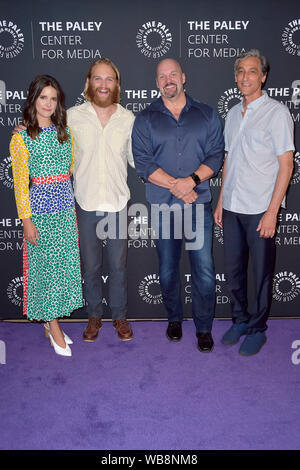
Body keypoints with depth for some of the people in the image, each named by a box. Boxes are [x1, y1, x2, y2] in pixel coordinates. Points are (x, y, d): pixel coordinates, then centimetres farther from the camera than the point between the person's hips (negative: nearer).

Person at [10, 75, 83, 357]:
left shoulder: (64, 132, 9)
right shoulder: (22, 137, -7)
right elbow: (20, 182, -8)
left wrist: (73, 205, 8)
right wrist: (26, 220, -12)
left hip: (65, 207, 6)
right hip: (40, 209, -5)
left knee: (65, 264, 9)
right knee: (46, 265, 3)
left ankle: (51, 320, 27)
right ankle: (53, 327, 18)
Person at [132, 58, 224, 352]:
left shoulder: (206, 115, 9)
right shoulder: (145, 120, 6)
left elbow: (216, 155, 1)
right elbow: (142, 162, -4)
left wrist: (192, 180, -16)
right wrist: (176, 185, -13)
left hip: (198, 205, 0)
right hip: (163, 207, 0)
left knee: (204, 270, 0)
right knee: (167, 270, 11)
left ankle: (204, 328, 18)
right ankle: (174, 318, 33)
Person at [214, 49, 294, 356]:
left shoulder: (276, 112, -6)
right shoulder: (233, 113, 13)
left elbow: (286, 165, -10)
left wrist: (272, 212, -15)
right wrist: (221, 202, 13)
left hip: (259, 210, -6)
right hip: (232, 208, 6)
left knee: (261, 273, 6)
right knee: (233, 271, 13)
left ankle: (257, 328, 23)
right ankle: (240, 320, 32)